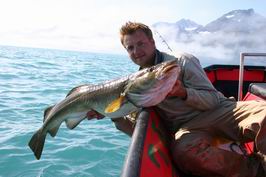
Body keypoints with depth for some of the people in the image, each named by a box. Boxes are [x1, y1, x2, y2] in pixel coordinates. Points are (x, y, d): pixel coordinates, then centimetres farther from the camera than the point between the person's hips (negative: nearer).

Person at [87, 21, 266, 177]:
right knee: (183, 151, -37)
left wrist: (183, 93, -21)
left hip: (220, 111, -1)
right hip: (187, 127, 2)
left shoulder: (182, 61, 2)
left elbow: (213, 100, -2)